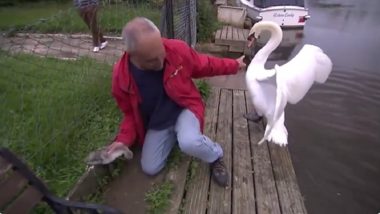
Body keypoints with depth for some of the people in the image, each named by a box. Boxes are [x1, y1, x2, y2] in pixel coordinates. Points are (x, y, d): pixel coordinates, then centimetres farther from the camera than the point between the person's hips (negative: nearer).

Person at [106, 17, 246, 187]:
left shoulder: (176, 49, -24)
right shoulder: (121, 76, -21)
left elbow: (204, 65, -2)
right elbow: (130, 113, -3)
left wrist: (233, 65, 8)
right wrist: (124, 139, -17)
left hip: (184, 108, -3)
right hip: (157, 122, 3)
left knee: (189, 143, -35)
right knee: (150, 168, 2)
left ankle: (216, 156, 2)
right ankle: (173, 136, 27)